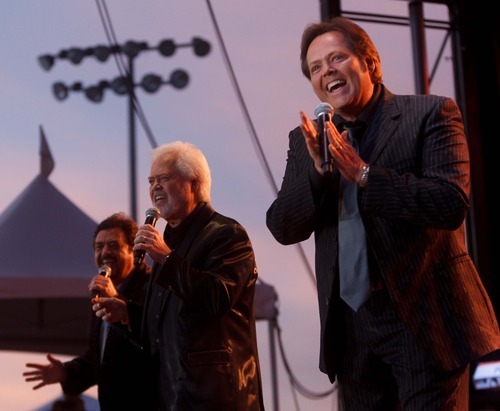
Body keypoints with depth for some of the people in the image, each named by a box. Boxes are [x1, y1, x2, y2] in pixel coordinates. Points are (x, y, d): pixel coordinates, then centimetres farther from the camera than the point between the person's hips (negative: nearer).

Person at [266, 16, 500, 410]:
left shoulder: (432, 113, -3)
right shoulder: (308, 139, 11)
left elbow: (452, 203, -16)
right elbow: (282, 228, 5)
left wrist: (363, 174, -18)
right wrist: (319, 172, -13)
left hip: (423, 318, -5)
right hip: (352, 329, 5)